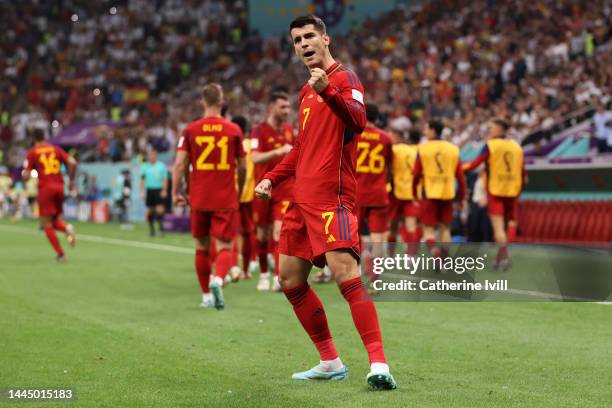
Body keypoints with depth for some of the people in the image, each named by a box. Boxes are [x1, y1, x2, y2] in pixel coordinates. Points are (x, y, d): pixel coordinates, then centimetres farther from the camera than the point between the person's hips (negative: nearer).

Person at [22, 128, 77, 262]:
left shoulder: (32, 153, 3)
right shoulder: (56, 149, 12)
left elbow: (26, 177, -2)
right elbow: (72, 163, 0)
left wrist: (27, 174, 21)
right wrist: (71, 181, 10)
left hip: (45, 188, -4)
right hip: (59, 186, 4)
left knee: (47, 224, 3)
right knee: (55, 220, 19)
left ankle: (60, 254, -8)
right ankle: (66, 228, -15)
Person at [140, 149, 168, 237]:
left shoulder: (162, 166, 2)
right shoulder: (145, 166, 9)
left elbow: (165, 179, 2)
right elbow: (142, 180, 11)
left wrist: (164, 190, -9)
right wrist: (142, 191, 2)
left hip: (159, 190, -3)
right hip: (149, 190, 3)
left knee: (160, 209, -13)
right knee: (149, 211, 4)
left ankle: (161, 228, -11)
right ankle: (151, 229, 14)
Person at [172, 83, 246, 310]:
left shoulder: (190, 130, 0)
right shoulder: (234, 130, 0)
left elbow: (180, 164, -6)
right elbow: (242, 166, 6)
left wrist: (175, 193, 2)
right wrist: (240, 190, 21)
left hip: (199, 199, 1)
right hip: (226, 200, -1)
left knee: (201, 247, 14)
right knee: (224, 246, -1)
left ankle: (207, 295, 18)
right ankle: (218, 279, -30)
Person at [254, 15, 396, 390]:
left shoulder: (344, 78, -4)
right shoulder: (306, 92, 21)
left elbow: (358, 121, -25)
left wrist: (328, 90, -40)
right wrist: (272, 179, 23)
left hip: (331, 196, -9)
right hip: (303, 197, 9)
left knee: (345, 274, -22)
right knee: (291, 280, 11)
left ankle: (379, 364, -25)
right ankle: (330, 362, 19)